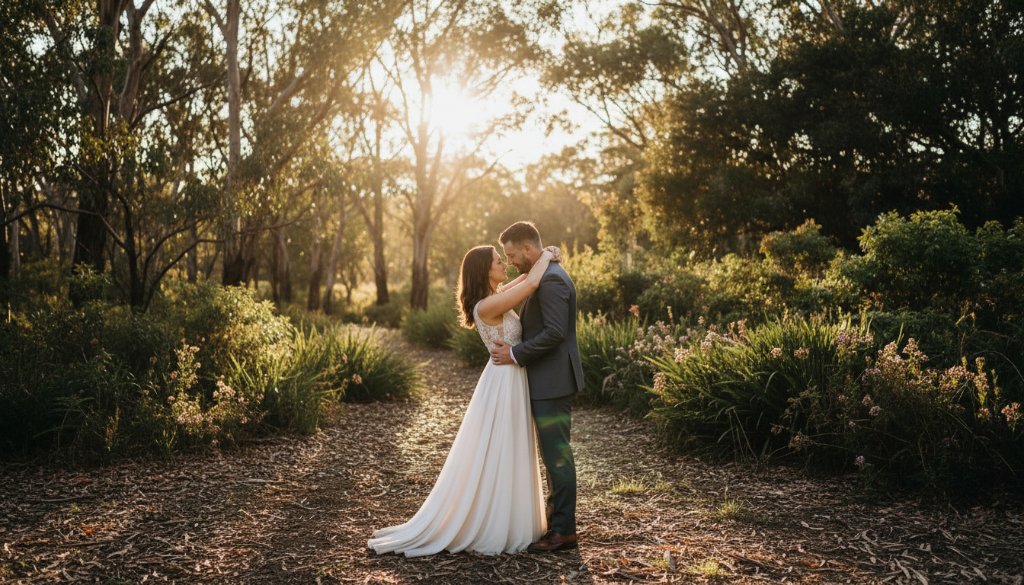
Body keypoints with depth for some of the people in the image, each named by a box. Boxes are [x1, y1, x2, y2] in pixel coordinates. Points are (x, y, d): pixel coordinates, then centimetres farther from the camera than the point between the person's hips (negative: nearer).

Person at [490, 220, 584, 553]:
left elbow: (555, 332, -24)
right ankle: (559, 520, 25)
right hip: (548, 381, 11)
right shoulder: (546, 276, 15)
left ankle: (563, 531, 4)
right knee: (554, 454, 15)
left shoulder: (551, 279, -18)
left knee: (557, 455, -4)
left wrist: (515, 354, -17)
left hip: (552, 383, -11)